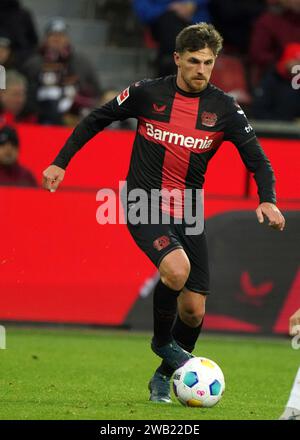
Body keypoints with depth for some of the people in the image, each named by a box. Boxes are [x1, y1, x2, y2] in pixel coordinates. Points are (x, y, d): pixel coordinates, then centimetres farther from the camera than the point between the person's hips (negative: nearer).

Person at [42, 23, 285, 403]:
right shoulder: (147, 93, -6)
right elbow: (96, 120, 8)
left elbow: (257, 159, -2)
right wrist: (60, 162, 6)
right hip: (144, 207, -3)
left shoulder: (224, 108, -2)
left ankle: (163, 378, 26)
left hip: (188, 214, 3)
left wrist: (267, 201, -20)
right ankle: (162, 341, -3)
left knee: (194, 311, 0)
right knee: (176, 268, -31)